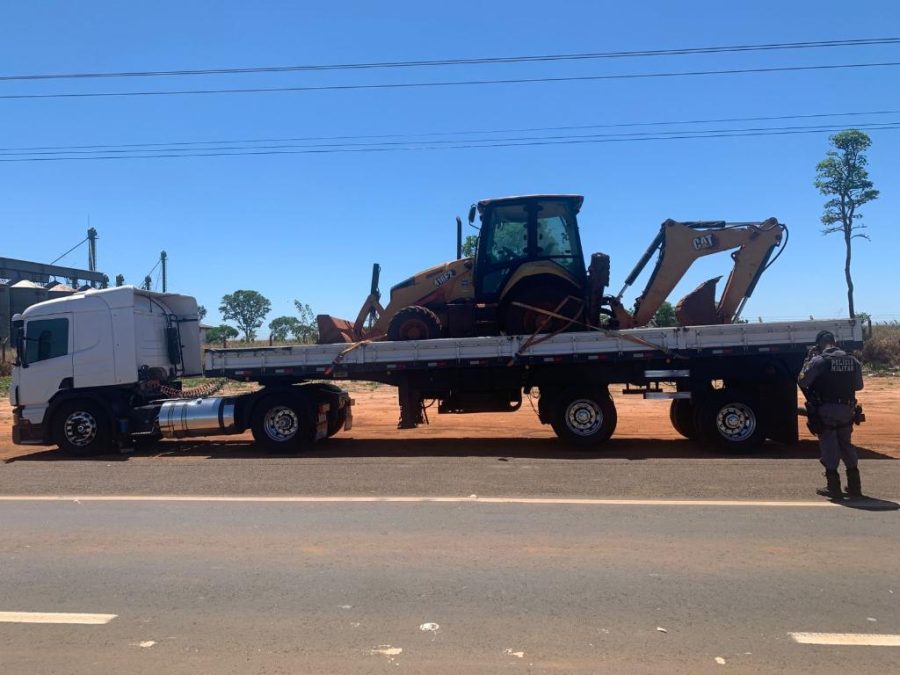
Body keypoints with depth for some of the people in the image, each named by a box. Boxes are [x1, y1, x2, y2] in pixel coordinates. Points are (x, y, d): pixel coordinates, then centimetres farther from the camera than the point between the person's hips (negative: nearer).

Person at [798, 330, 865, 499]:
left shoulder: (819, 360, -11)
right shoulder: (852, 361, 6)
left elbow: (802, 381, -10)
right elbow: (858, 385, 14)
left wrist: (808, 361, 1)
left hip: (826, 411, -5)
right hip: (846, 410, 5)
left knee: (829, 447, 3)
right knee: (846, 444, 18)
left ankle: (833, 487, 5)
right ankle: (854, 485, 23)